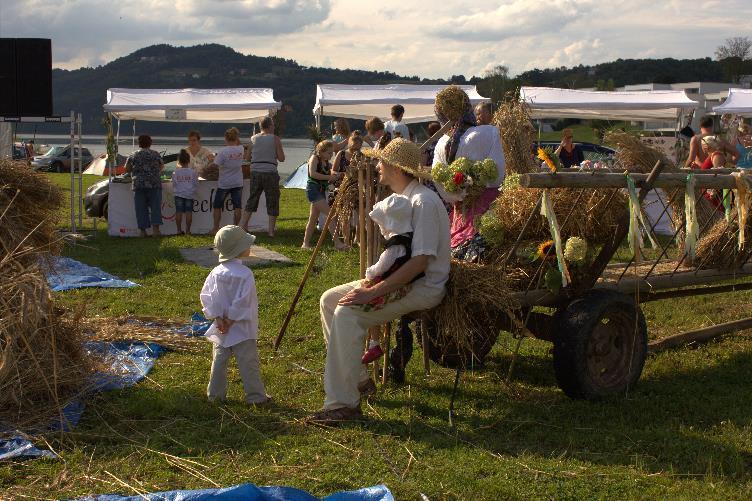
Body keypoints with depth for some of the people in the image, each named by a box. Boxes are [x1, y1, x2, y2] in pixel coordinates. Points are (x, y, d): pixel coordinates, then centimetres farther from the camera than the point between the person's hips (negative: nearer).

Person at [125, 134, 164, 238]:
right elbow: (161, 167, 14)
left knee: (141, 208, 4)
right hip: (154, 184, -1)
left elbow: (127, 169, 11)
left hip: (138, 185, 1)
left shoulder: (133, 156, 5)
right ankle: (155, 228, -8)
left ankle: (142, 230, 3)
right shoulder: (155, 154, 3)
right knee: (155, 206, 1)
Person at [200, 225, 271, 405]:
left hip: (221, 328, 6)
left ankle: (215, 394, 22)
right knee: (248, 363, 4)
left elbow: (206, 295, -4)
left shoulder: (216, 272, -2)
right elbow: (242, 301, -23)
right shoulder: (245, 274, -19)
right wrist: (231, 320, -13)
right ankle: (256, 395, 11)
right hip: (242, 329, -5)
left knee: (219, 360, 15)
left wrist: (218, 318, -5)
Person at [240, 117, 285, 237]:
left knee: (252, 200, 13)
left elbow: (248, 157, 13)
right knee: (272, 202, 6)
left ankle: (242, 225, 7)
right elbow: (281, 158, -4)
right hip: (270, 173, -3)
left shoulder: (253, 139, 7)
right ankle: (271, 230, 5)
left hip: (255, 172, 3)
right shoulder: (275, 139, -3)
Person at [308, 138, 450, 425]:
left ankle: (343, 404, -23)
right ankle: (357, 377, 12)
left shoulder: (423, 202, -20)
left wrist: (373, 292, -29)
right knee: (329, 300, 5)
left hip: (423, 288, -10)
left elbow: (420, 261, -28)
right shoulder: (400, 198, 13)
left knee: (348, 313, -27)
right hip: (399, 280, 10)